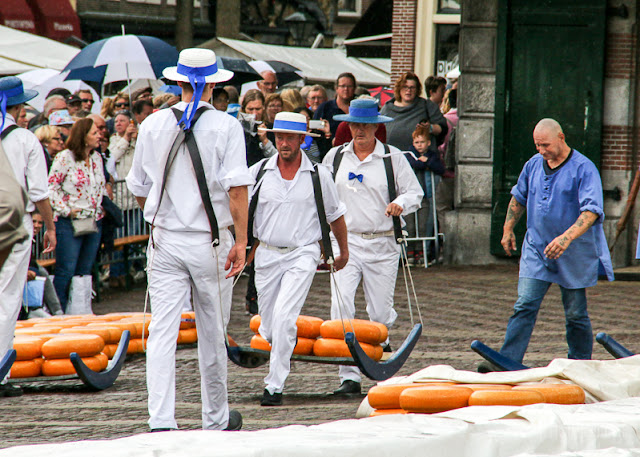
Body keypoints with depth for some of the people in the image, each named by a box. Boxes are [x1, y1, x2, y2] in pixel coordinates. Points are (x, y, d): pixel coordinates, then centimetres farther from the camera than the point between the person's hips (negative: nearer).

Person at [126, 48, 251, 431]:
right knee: (212, 333, 10)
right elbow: (237, 187, -14)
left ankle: (161, 421, -13)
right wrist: (241, 241, -13)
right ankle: (216, 418, 23)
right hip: (210, 241, -2)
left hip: (165, 238, 2)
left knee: (163, 331, -2)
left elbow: (140, 190, 13)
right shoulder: (225, 126, -5)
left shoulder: (153, 125, 4)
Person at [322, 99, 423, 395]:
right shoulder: (335, 157, 10)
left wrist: (401, 203, -16)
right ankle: (349, 376, -14)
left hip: (382, 245, -1)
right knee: (341, 308, -14)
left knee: (380, 315, 2)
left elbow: (415, 193, 5)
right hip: (345, 241, 1)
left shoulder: (393, 158, 3)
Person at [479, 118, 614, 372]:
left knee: (575, 313, 6)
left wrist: (567, 237, -35)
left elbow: (591, 210, -23)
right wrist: (508, 230, 20)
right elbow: (518, 198, 24)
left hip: (574, 255, -4)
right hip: (537, 249, 4)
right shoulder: (534, 165, 7)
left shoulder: (583, 169, -12)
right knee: (524, 306, -8)